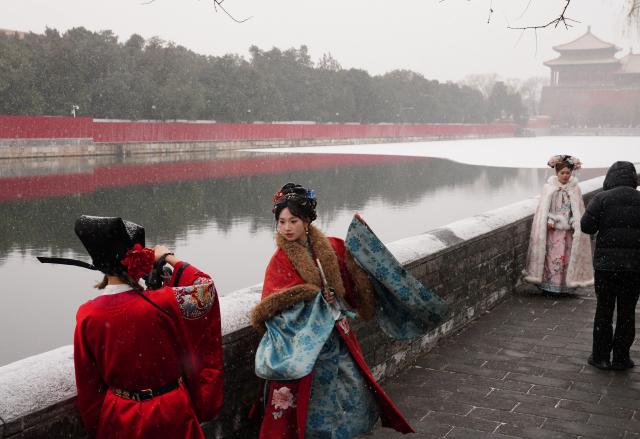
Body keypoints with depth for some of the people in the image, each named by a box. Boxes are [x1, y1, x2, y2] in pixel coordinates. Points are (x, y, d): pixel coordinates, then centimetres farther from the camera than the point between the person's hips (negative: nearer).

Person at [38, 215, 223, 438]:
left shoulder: (87, 315, -14)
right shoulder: (161, 303, -25)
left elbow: (87, 383, -4)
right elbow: (205, 287, -7)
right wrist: (169, 258, 2)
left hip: (118, 420, 3)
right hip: (170, 416, -3)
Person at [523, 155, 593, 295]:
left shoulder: (575, 189, 5)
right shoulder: (549, 187, 1)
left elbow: (578, 210, 5)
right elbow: (544, 208, -1)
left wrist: (575, 224, -7)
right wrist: (549, 221, -13)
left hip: (568, 230, 2)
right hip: (552, 229, -2)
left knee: (566, 257, 2)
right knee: (551, 256, -5)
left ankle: (564, 285, 11)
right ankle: (548, 285, 2)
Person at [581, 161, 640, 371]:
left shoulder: (602, 198, -5)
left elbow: (586, 226, -9)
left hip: (606, 262, -2)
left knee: (604, 309, 8)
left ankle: (600, 356, 12)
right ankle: (621, 358, 15)